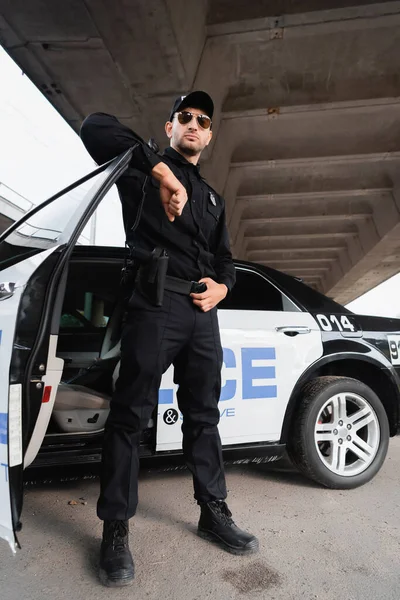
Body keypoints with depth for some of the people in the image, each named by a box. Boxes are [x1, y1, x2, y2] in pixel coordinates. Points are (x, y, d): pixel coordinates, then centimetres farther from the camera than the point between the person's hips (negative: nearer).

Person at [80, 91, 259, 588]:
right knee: (131, 415, -2)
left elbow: (224, 258, 26)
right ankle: (116, 530, 13)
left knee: (204, 415, 12)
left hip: (203, 312, 7)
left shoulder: (212, 198, 27)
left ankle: (214, 513, 27)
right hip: (154, 305, -6)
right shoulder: (143, 172, 8)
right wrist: (161, 172, -19)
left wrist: (222, 286, 3)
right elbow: (96, 127, -9)